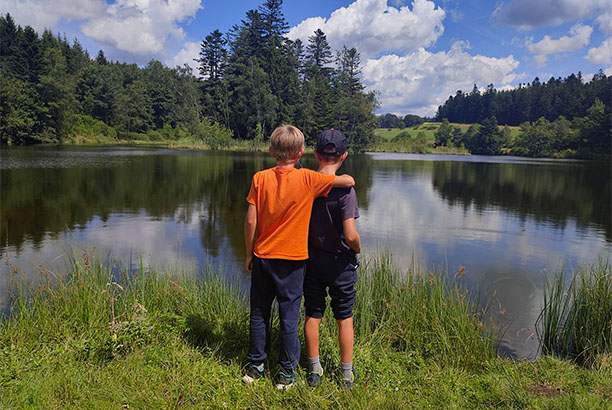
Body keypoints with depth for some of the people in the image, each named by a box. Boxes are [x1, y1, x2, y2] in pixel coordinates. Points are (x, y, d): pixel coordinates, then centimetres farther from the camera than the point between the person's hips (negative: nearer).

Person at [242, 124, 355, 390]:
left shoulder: (260, 178, -5)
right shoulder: (308, 179, -11)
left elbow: (250, 221, -5)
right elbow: (349, 181, -10)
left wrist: (249, 254, 7)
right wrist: (340, 177, 13)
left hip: (263, 257, 2)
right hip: (292, 260, -2)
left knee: (259, 314, 15)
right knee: (289, 317, 9)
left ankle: (255, 366, 28)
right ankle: (286, 374, 19)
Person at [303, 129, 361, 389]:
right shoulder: (344, 190, -20)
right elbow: (350, 236, -23)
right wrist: (358, 249, -2)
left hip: (311, 259, 3)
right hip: (340, 262, -3)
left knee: (312, 315, 15)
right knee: (344, 318, 12)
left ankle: (314, 371, 26)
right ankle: (346, 374, 25)